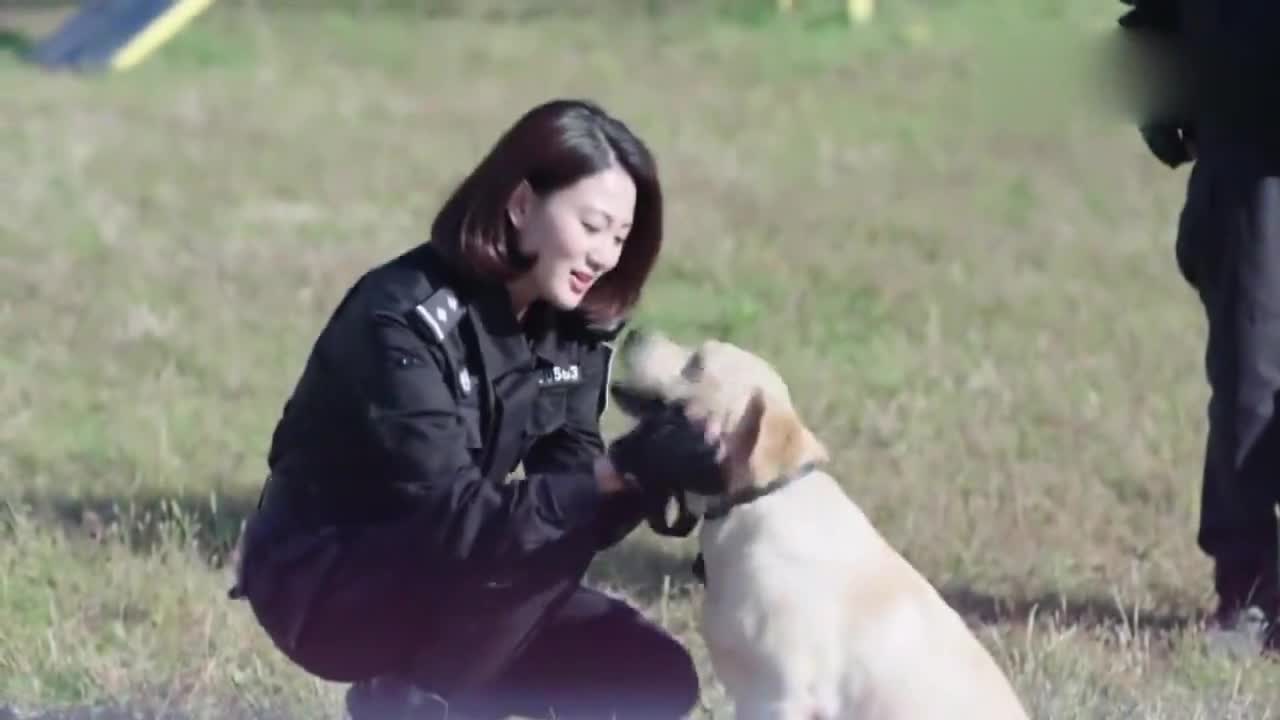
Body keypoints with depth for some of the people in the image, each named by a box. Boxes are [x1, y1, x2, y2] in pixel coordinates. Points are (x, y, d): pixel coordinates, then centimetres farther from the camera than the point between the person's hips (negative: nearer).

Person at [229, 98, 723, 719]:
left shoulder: (569, 324, -2)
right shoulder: (405, 320, -25)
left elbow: (568, 485, -8)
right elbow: (455, 521, -32)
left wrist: (656, 474, -29)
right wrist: (619, 473, -41)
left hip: (440, 579, 8)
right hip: (321, 586, -8)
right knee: (550, 541, -30)